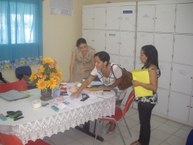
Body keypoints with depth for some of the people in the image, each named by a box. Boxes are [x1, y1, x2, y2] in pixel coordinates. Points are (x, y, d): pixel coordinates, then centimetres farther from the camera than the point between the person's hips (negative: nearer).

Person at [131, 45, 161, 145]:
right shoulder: (146, 67, 7)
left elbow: (154, 87, -26)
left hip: (148, 100, -9)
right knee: (142, 121, 21)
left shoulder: (152, 69, -22)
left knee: (145, 122, 7)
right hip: (142, 98, 9)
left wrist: (139, 83, -27)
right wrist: (134, 79, 5)